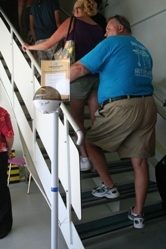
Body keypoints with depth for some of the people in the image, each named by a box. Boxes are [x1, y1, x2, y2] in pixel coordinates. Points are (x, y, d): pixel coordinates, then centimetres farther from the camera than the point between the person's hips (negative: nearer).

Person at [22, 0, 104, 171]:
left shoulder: (72, 22, 6)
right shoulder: (99, 29, 16)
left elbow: (48, 45, 9)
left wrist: (30, 47, 24)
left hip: (80, 76, -4)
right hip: (99, 76, 4)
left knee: (77, 119, 8)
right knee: (96, 119, 8)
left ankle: (84, 158, 9)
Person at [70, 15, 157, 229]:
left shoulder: (112, 43, 4)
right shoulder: (144, 50, 25)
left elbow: (80, 68, -3)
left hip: (121, 107, -7)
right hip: (147, 106, 7)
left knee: (91, 143, 15)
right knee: (140, 161, 9)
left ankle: (109, 187, 21)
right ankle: (138, 214, 18)